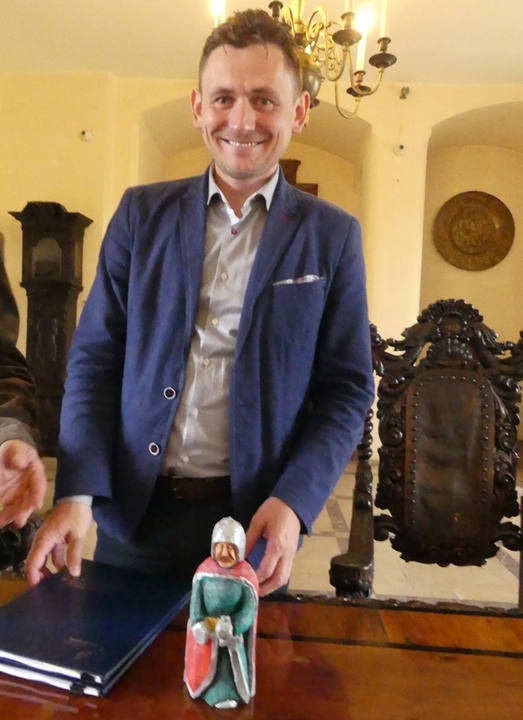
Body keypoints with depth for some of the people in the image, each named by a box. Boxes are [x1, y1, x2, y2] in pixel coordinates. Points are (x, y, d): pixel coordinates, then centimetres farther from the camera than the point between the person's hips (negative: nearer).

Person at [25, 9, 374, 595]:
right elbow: (95, 358, 0)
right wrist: (77, 491, -12)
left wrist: (294, 502, -16)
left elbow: (347, 390, -2)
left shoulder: (333, 236, -3)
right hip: (133, 514, 2)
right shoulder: (140, 213, 1)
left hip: (254, 523, -1)